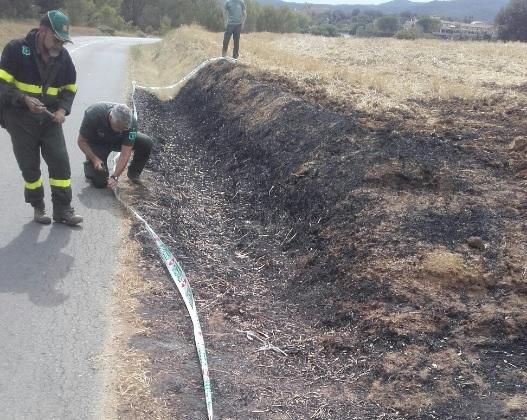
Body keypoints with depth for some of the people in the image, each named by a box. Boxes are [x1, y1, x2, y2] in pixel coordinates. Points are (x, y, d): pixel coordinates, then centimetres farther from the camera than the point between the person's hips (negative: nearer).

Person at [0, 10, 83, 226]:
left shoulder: (63, 56, -1)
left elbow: (70, 88, 10)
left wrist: (63, 109, -8)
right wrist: (24, 99, -30)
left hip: (50, 119, 3)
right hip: (20, 119, -3)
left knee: (61, 162, -3)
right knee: (30, 166, 5)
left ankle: (62, 209, 7)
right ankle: (38, 207, 22)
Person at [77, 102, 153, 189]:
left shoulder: (131, 123, -32)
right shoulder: (93, 114, -36)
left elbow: (125, 154, -28)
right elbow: (81, 141, -21)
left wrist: (115, 177, -37)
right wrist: (94, 159, -32)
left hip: (118, 140, 2)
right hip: (97, 143, -2)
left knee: (146, 143, -24)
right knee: (100, 182, -18)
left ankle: (133, 173, 0)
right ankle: (89, 165, 16)